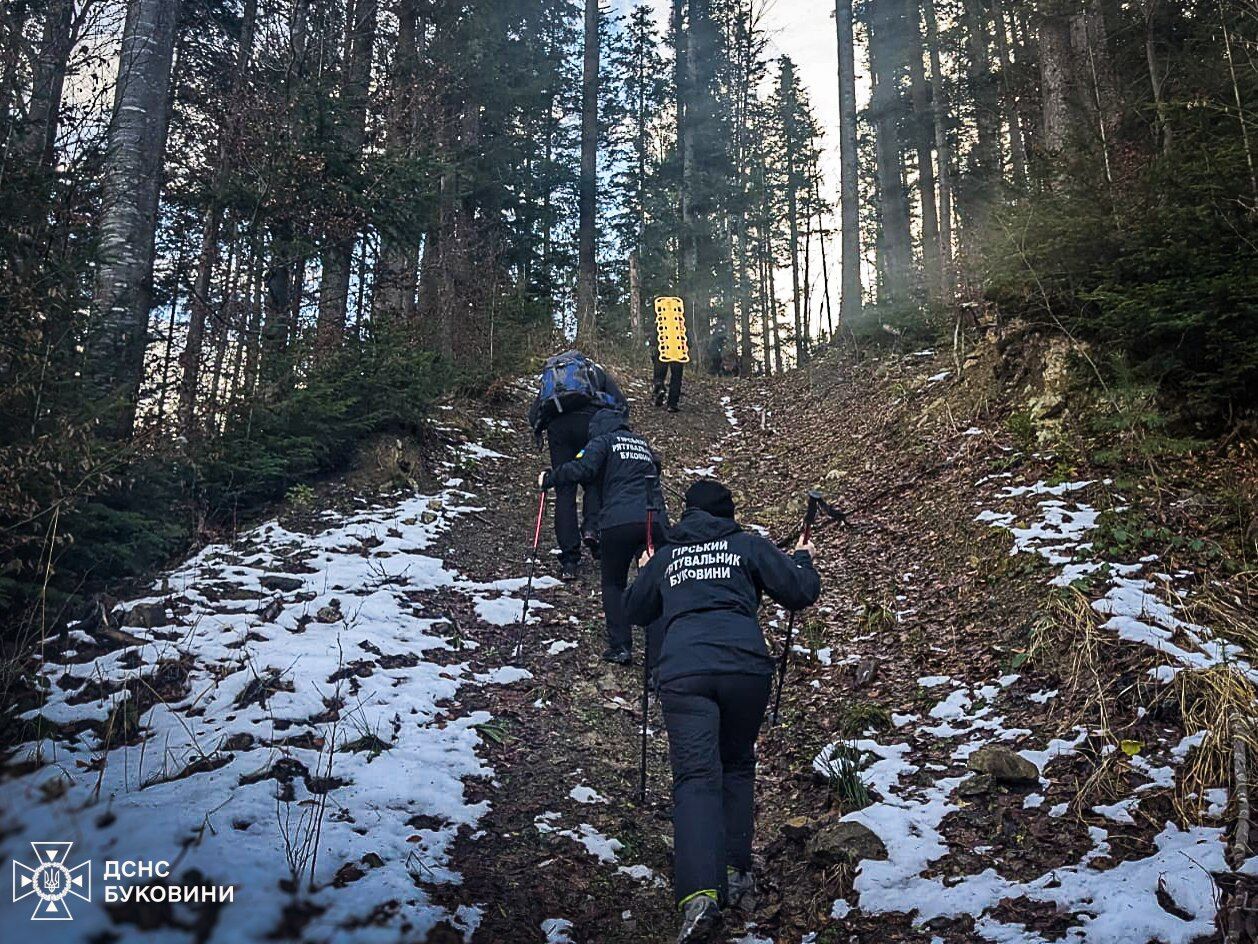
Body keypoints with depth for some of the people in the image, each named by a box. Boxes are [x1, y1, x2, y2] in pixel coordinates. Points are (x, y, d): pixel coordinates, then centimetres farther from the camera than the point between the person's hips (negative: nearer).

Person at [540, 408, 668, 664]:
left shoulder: (604, 441, 7)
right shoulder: (643, 444, 26)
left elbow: (582, 469, -7)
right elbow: (655, 468, 30)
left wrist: (549, 478, 2)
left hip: (619, 522, -4)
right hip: (656, 521, 4)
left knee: (613, 584, 12)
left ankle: (620, 646, 3)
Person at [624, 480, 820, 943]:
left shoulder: (665, 557, 23)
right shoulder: (748, 545, 16)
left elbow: (635, 611, 36)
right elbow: (801, 592, 11)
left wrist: (647, 571, 54)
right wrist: (802, 558, 32)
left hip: (682, 671, 0)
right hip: (746, 666, 0)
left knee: (695, 778, -7)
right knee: (737, 767, 20)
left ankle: (699, 893, -24)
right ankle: (734, 871, 15)